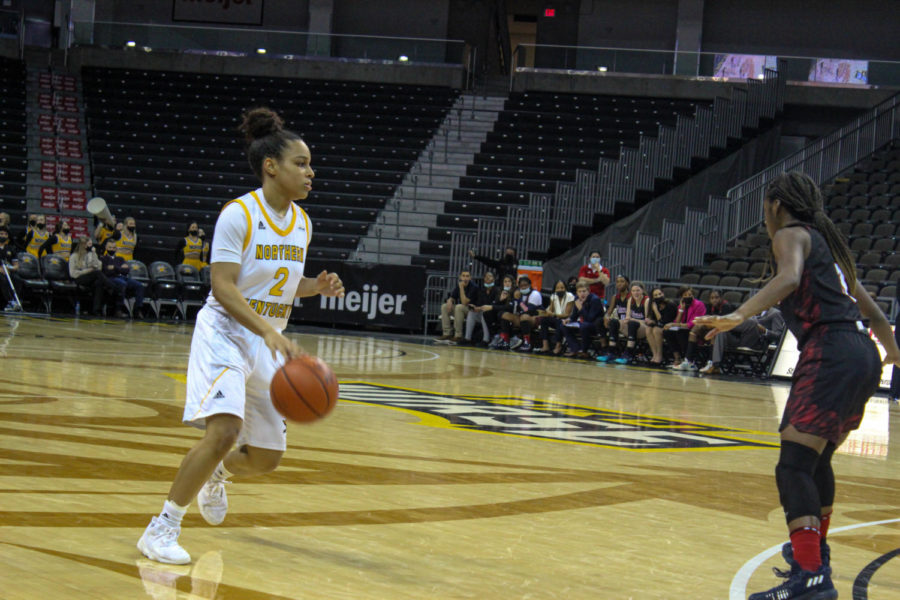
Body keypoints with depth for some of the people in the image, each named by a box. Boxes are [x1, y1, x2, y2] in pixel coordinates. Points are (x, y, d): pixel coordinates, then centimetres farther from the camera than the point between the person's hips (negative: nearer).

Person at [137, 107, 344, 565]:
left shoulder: (301, 222, 7)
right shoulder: (238, 214, -15)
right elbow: (223, 287, -21)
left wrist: (318, 286, -2)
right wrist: (271, 332, -33)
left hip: (269, 340, 7)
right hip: (225, 333, -7)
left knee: (267, 456, 11)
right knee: (224, 430, -28)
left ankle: (216, 475, 46)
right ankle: (162, 530, -17)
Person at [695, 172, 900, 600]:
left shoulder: (791, 235, 3)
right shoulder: (826, 240, 26)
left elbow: (789, 278, -21)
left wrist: (739, 315, -32)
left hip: (830, 352, -9)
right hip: (863, 356, 9)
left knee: (794, 466, -16)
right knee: (817, 458, 26)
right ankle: (814, 550, 40)